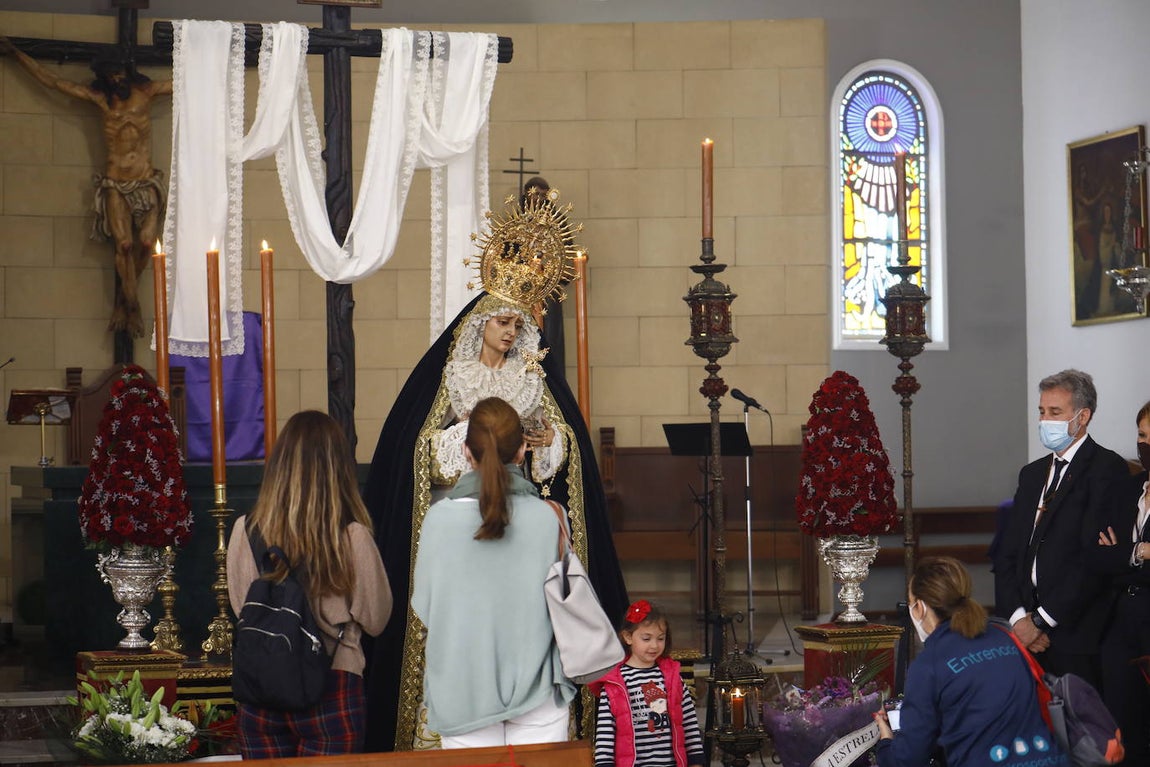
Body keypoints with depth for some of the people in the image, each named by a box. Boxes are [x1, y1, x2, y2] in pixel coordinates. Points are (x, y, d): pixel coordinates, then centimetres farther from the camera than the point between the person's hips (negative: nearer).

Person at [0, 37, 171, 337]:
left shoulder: (147, 92, 4)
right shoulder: (99, 98, 4)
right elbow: (50, 79, 9)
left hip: (146, 182, 0)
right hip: (115, 184, 0)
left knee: (146, 242, -15)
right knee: (124, 243, -15)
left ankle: (123, 296, 7)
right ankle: (132, 306, -5)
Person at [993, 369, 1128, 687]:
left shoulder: (1106, 467, -4)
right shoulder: (1032, 474, 20)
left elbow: (1095, 558, -13)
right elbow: (1008, 554, 15)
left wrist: (1041, 620, -13)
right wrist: (1017, 617, -2)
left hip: (1077, 635, -6)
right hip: (1026, 635, 6)